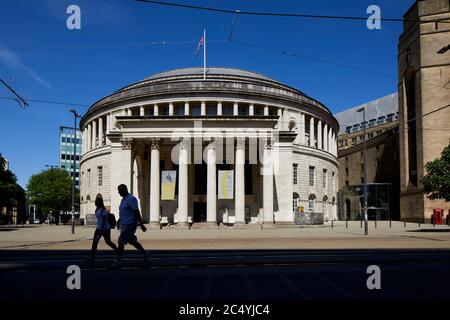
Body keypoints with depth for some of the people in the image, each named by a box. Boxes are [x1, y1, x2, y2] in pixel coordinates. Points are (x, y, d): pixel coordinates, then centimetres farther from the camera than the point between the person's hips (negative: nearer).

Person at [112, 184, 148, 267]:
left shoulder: (131, 199, -16)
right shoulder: (124, 199, 13)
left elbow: (137, 212, -18)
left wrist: (141, 225, -18)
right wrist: (119, 221, 23)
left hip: (130, 225, -10)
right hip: (124, 224, 10)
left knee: (121, 242, -6)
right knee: (131, 241, 17)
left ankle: (118, 261, 3)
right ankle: (145, 254, 29)